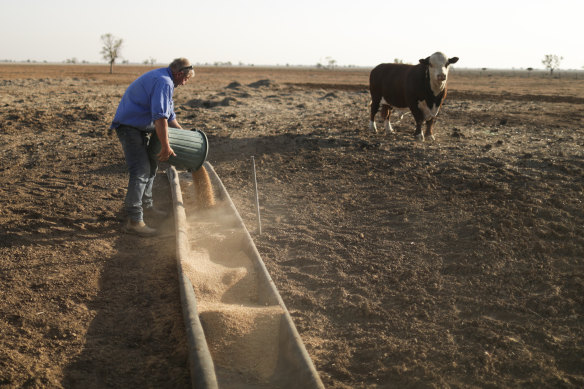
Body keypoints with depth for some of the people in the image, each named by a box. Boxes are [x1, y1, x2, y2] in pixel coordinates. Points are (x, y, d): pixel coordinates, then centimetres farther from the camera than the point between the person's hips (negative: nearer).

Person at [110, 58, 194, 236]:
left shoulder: (164, 80, 17)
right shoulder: (164, 82, -19)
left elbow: (169, 115, 27)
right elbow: (160, 118, -27)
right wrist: (166, 146, -23)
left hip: (139, 127, 11)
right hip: (129, 126, -11)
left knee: (151, 165, 19)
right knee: (141, 170, -15)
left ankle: (145, 206, 32)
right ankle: (133, 220, -17)